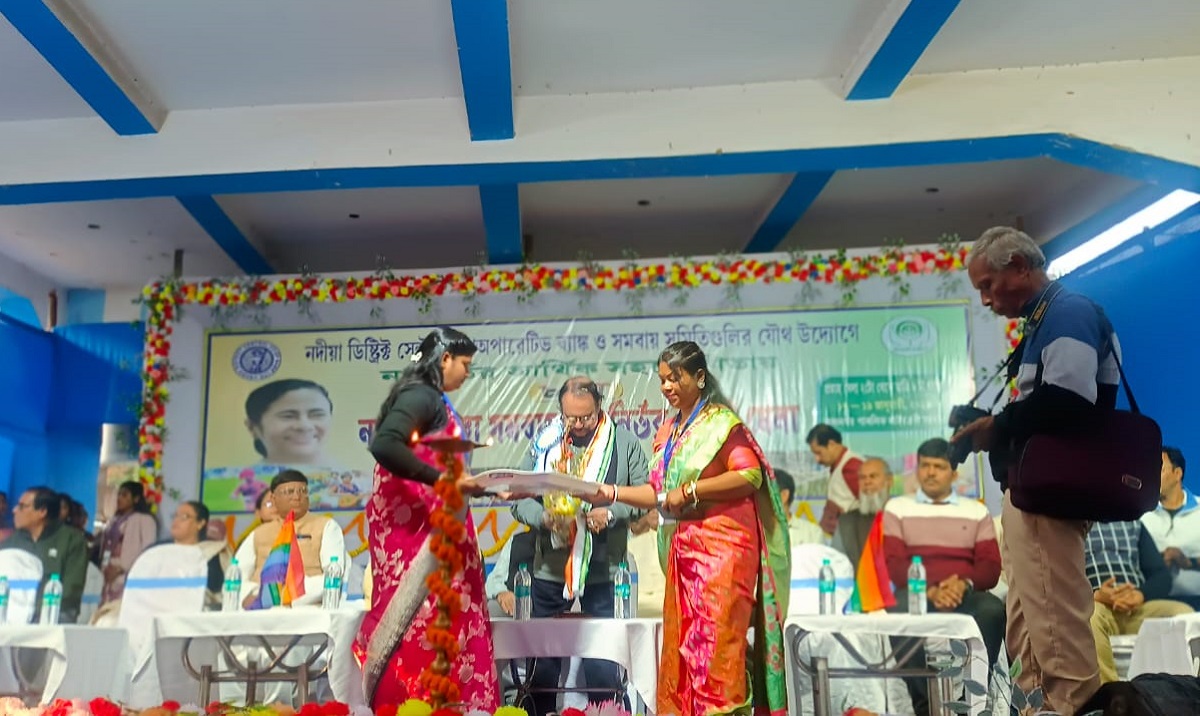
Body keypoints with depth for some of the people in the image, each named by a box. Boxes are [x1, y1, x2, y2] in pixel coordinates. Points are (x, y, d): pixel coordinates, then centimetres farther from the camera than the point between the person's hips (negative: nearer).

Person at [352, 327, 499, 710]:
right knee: (418, 623, -6)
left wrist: (495, 489, 20)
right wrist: (442, 479, -24)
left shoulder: (436, 401, 17)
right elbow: (383, 445, -26)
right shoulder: (420, 395, -11)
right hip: (413, 524, -10)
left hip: (434, 526, 10)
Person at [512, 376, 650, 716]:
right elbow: (519, 497, 2)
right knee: (544, 657, 13)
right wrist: (543, 517, -17)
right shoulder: (544, 443, 3)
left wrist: (611, 513, -17)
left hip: (603, 569, -1)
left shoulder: (624, 442, 0)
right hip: (549, 567, 2)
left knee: (602, 662, 6)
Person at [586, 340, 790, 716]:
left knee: (715, 639, -7)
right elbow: (660, 493, 16)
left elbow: (750, 474, -18)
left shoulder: (721, 421, -6)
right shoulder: (668, 432, 16)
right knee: (681, 641, 8)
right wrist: (612, 493, 3)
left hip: (721, 545, -8)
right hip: (682, 547, 8)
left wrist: (690, 491, -16)